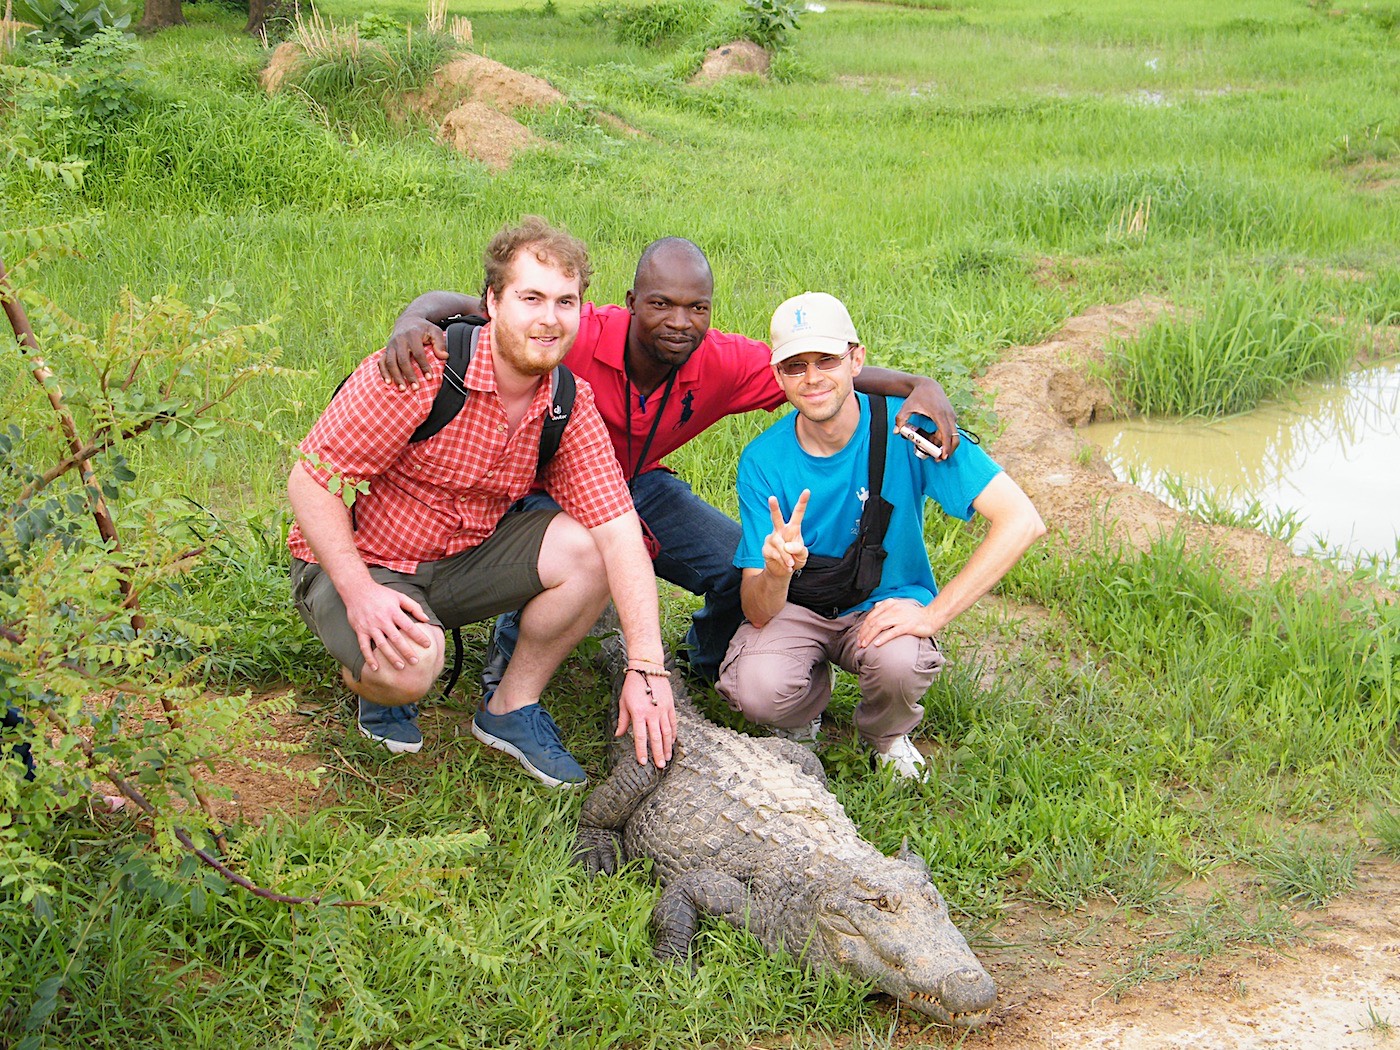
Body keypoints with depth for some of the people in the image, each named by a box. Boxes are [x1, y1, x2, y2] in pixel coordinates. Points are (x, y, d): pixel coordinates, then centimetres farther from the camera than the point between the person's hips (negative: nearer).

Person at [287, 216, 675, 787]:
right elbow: (312, 479, -21)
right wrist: (359, 593, -31)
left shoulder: (570, 404, -9)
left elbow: (619, 531, -14)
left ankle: (512, 708, 2)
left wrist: (646, 669, -22)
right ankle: (375, 684, 6)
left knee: (587, 548, -18)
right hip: (353, 561, -5)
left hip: (464, 558, 5)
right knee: (409, 666, -35)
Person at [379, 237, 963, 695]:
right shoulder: (577, 339, -35)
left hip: (640, 486, 4)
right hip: (544, 486, -4)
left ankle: (705, 662, 25)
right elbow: (457, 307, -35)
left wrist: (919, 387, -32)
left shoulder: (723, 364, -23)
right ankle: (509, 660, 1)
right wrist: (412, 322, -59)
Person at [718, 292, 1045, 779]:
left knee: (899, 662, -35)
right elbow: (759, 613, -18)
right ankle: (803, 717, 10)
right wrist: (775, 573, -43)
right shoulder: (763, 461, -15)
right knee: (758, 690, -30)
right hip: (797, 607, 1)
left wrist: (933, 614, -27)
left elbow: (1021, 520, -25)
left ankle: (888, 737, 4)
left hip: (885, 605, -1)